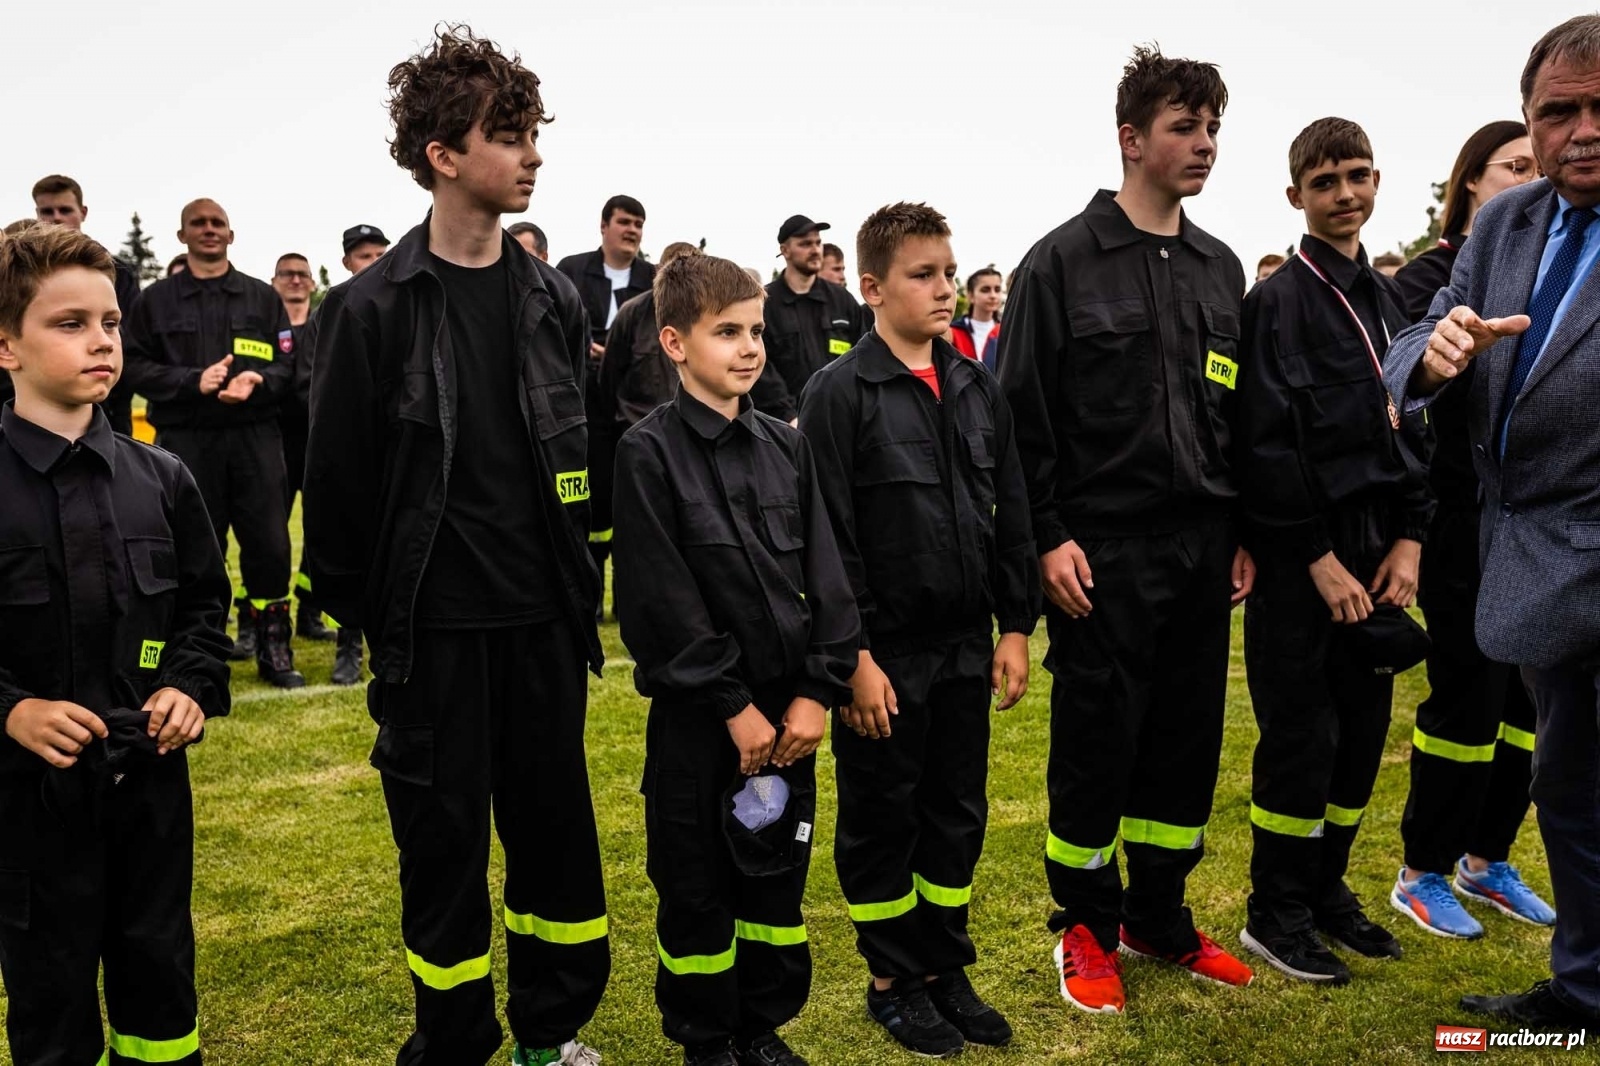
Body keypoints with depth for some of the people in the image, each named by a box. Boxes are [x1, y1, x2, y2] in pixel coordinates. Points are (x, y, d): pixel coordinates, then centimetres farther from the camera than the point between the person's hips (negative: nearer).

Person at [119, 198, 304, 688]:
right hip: (185, 441, 0)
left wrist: (257, 381, -15)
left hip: (255, 439, 1)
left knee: (269, 543, 0)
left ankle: (273, 650, 12)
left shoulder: (263, 297, 12)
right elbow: (136, 367, 2)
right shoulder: (155, 300, 9)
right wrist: (193, 381, -14)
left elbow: (289, 364, 5)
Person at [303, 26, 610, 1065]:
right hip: (433, 628, -3)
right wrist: (360, 611, -2)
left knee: (556, 824, 12)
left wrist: (581, 586, 7)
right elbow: (338, 478, -3)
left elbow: (583, 453, 10)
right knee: (444, 839, 8)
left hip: (544, 623, 4)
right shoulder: (374, 307, -6)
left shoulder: (556, 298, 6)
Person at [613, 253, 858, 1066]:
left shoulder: (786, 447, 7)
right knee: (696, 888, 9)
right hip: (697, 713, -4)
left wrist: (817, 689, -5)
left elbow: (825, 577, 4)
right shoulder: (648, 452, -9)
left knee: (779, 876, 15)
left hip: (789, 705, 5)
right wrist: (732, 705, -13)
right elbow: (660, 603, -14)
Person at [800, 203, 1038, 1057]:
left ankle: (946, 970, 32)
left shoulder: (977, 389, 8)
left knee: (958, 817, 15)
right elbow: (828, 538, -13)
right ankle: (893, 981, 27)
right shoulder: (838, 393, -10)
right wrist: (853, 655, -15)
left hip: (966, 648, 6)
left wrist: (1015, 626, 7)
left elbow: (1011, 515, 10)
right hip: (886, 653, -5)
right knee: (881, 821, 9)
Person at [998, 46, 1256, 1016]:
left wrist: (1243, 532, 11)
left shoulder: (1222, 268, 13)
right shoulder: (1064, 261, -5)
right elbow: (1024, 416, -8)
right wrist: (1050, 536, -13)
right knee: (1095, 742, 4)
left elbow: (1239, 414, 16)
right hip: (1104, 550, -5)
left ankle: (1158, 915, 29)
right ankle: (1086, 926, 22)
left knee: (1187, 742, 12)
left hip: (1203, 547, 6)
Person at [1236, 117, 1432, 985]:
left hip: (1376, 551, 7)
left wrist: (1409, 539, 3)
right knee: (1301, 737, 0)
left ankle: (1327, 889, 28)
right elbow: (1266, 446, -14)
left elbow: (1414, 430, 14)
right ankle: (1277, 914, 15)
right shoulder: (1279, 300, -7)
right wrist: (1319, 558, -14)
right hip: (1303, 559, -6)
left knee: (1363, 730, 11)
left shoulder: (1387, 298, 14)